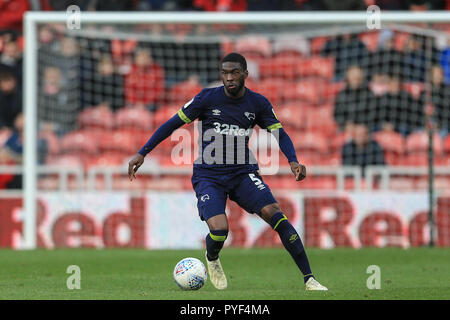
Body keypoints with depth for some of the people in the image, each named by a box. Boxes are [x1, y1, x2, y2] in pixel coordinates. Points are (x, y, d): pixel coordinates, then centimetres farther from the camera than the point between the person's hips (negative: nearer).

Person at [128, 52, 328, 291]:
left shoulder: (258, 103, 0)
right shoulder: (207, 98, -6)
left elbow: (280, 134, 7)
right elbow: (173, 124, 0)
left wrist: (293, 161, -13)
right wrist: (142, 154, -2)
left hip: (243, 173, 2)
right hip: (208, 176, -2)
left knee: (274, 214, -21)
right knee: (219, 230, -25)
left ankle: (309, 279, -15)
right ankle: (212, 260, 15)